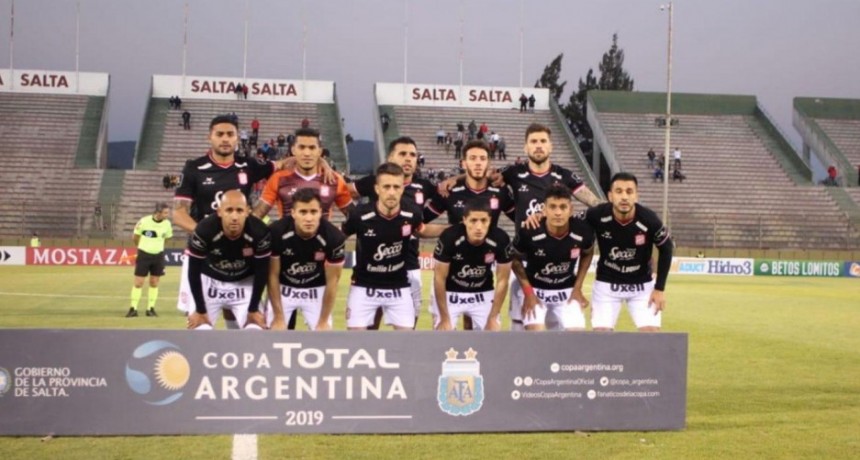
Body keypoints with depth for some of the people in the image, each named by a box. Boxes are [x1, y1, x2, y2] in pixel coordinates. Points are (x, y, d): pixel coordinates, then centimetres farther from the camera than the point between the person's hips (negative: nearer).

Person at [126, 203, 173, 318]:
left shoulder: (167, 224, -7)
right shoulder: (144, 221, -15)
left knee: (154, 283, 7)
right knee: (138, 283, -2)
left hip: (158, 255, 3)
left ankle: (151, 308, 16)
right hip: (144, 254, -3)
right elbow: (136, 237, 2)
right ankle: (133, 308, 5)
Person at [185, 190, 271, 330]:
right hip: (210, 281, -1)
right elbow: (194, 272, -18)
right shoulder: (204, 231, -31)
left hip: (245, 283, 1)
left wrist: (253, 309, -9)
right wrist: (200, 310, -12)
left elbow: (262, 272, -14)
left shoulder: (259, 232, -28)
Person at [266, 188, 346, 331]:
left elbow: (332, 281, -15)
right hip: (283, 289, 0)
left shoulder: (333, 237, -28)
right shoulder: (277, 232, -28)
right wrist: (279, 318, -12)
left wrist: (323, 321, -10)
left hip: (316, 291, 0)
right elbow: (273, 276, -15)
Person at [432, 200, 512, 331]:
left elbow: (502, 280, -11)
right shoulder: (449, 238, -29)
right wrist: (445, 319, -14)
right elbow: (439, 278, -18)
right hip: (450, 293, -2)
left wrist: (493, 318, -9)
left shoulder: (500, 240, -24)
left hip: (483, 294, 2)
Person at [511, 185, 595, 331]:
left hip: (567, 291, 3)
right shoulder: (529, 232, -27)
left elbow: (587, 254, 5)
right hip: (535, 290, -2)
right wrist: (528, 292, -10)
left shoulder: (583, 231, -20)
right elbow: (516, 259, -6)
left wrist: (578, 288, 1)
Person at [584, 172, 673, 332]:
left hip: (642, 285, 0)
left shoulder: (649, 220, -23)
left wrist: (660, 288, -6)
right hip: (606, 284, 0)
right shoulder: (597, 215, -23)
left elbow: (666, 249, -6)